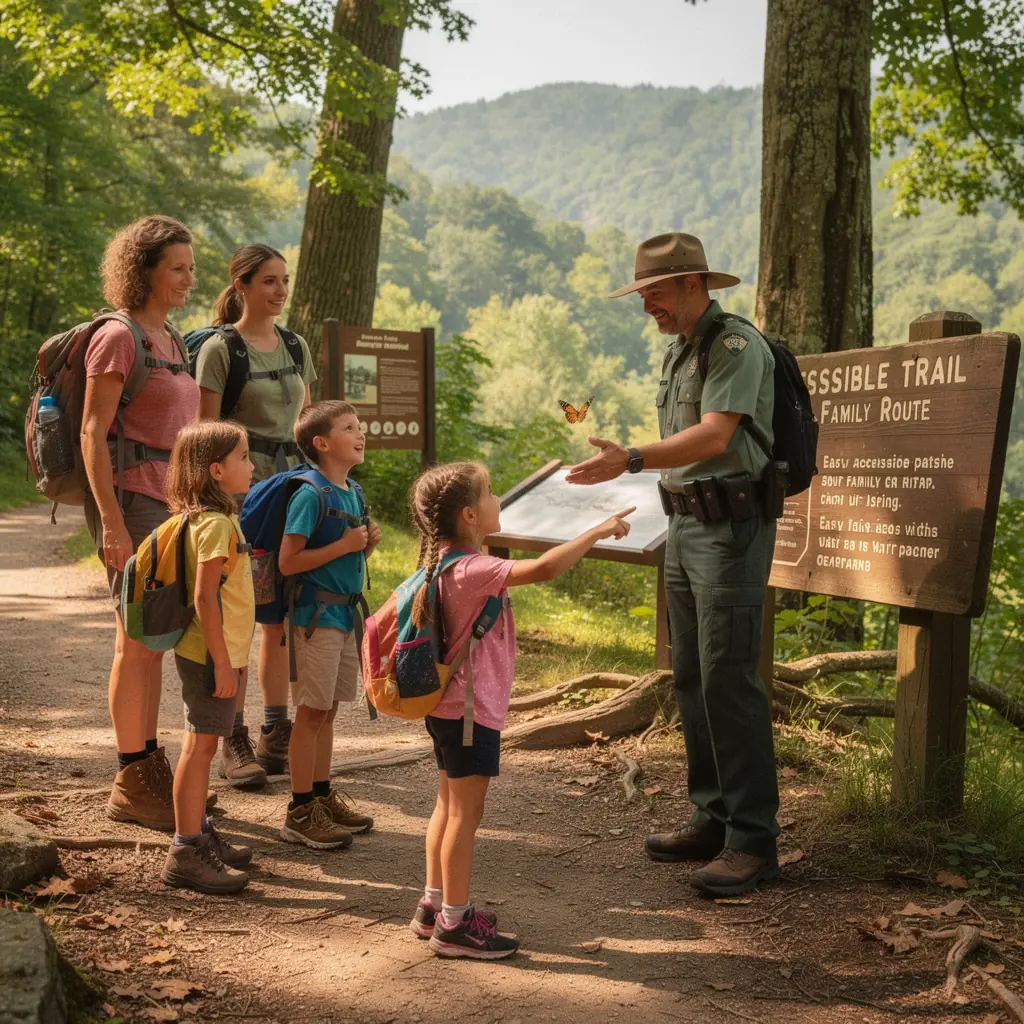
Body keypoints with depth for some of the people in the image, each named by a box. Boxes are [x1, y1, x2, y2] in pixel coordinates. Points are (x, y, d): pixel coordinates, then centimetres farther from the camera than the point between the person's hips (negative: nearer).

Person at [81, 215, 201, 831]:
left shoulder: (172, 340, 16)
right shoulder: (117, 339, -9)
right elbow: (93, 434, -13)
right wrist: (111, 521, -19)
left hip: (172, 499, 8)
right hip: (132, 497, -8)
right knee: (139, 641, -4)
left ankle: (149, 767, 22)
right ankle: (130, 785, 5)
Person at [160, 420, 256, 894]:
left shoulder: (213, 519, 13)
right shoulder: (216, 524, -18)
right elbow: (205, 597, -22)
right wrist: (222, 661, -22)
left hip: (214, 653, 10)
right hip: (211, 654, -10)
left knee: (203, 744, 17)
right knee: (200, 745, -5)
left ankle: (198, 834, 29)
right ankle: (186, 853, 1)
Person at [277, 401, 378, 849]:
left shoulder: (353, 492, 11)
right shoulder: (310, 495, -16)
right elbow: (288, 562, -20)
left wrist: (366, 545, 0)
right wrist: (343, 545, -21)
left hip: (345, 613, 8)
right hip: (316, 614, -8)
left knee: (327, 710, 15)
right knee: (311, 711, -2)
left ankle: (322, 795, 26)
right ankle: (300, 812, 6)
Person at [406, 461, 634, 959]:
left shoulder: (449, 564, 6)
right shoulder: (474, 571, -24)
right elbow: (544, 567, -34)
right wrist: (598, 531, -27)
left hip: (450, 707, 10)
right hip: (471, 710, -10)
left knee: (449, 805, 18)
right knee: (465, 811, -1)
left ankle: (434, 906, 28)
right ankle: (454, 924, 7)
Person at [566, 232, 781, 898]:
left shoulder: (736, 344, -11)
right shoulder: (679, 350, 18)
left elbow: (714, 436, -24)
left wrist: (631, 461, -33)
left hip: (731, 525, -10)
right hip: (686, 524, 10)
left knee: (729, 678, -10)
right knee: (691, 678, 11)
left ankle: (754, 838, -3)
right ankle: (714, 818, 21)